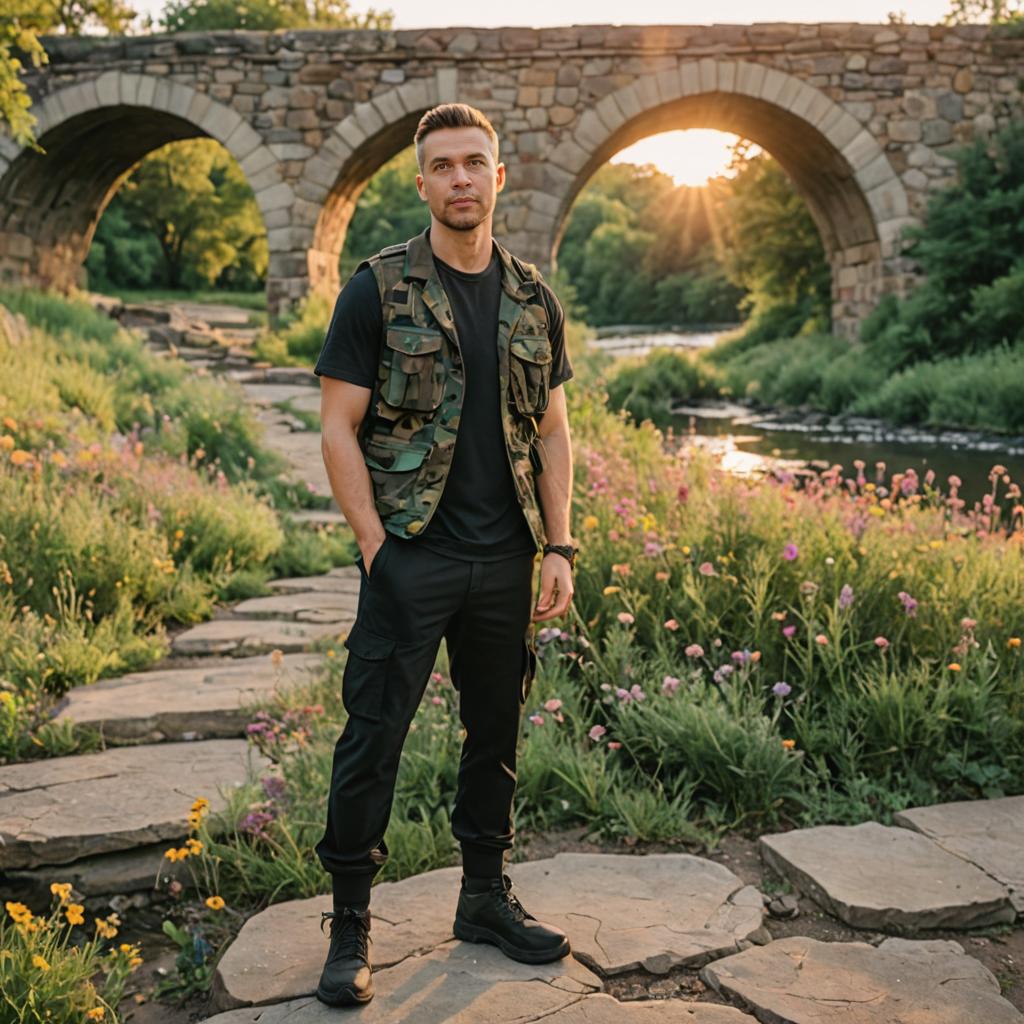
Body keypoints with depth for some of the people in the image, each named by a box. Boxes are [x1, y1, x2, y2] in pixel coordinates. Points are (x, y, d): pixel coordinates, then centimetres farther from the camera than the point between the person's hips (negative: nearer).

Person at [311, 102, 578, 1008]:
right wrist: (375, 545, -12)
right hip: (410, 554, -4)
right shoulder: (379, 289, -3)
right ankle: (351, 925, 14)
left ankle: (487, 897, 30)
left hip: (505, 559, 4)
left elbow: (552, 431, 11)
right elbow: (339, 429, -5)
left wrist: (560, 548, 3)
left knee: (497, 728, 13)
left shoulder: (534, 299, 9)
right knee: (373, 735, -1)